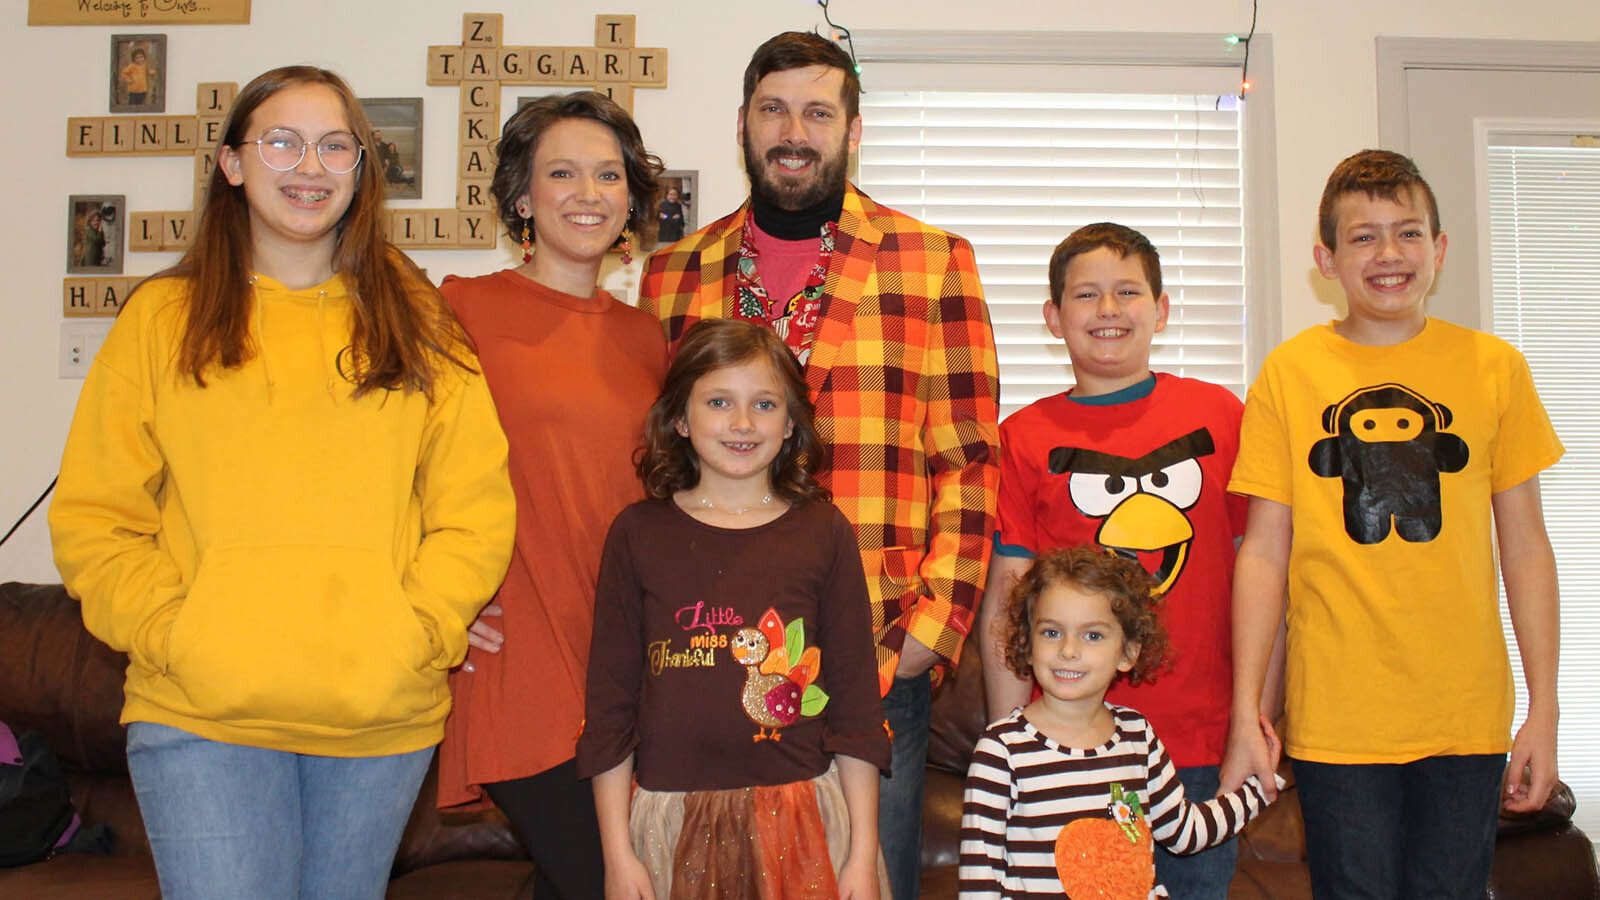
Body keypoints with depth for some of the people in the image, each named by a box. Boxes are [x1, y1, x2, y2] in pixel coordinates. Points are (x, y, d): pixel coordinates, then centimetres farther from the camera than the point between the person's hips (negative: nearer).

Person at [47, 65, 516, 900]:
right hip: (200, 713, -1)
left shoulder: (418, 324, 8)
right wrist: (172, 636, -8)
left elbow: (474, 514, 4)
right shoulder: (161, 317, 7)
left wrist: (412, 634, -8)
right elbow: (94, 519, 5)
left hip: (383, 715, 2)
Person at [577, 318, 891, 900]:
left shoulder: (824, 533, -1)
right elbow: (611, 697, 2)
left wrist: (863, 852, 0)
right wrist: (617, 851, 0)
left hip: (802, 817, 0)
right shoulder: (639, 534, 0)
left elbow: (856, 702, 1)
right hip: (674, 820, 0)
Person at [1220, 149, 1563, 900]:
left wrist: (1544, 711, 3)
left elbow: (1524, 547, 6)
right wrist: (1245, 715, -4)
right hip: (1335, 721, -1)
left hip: (1467, 719, 1)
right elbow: (1264, 551, -1)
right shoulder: (1289, 372, -1)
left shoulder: (1493, 366, 3)